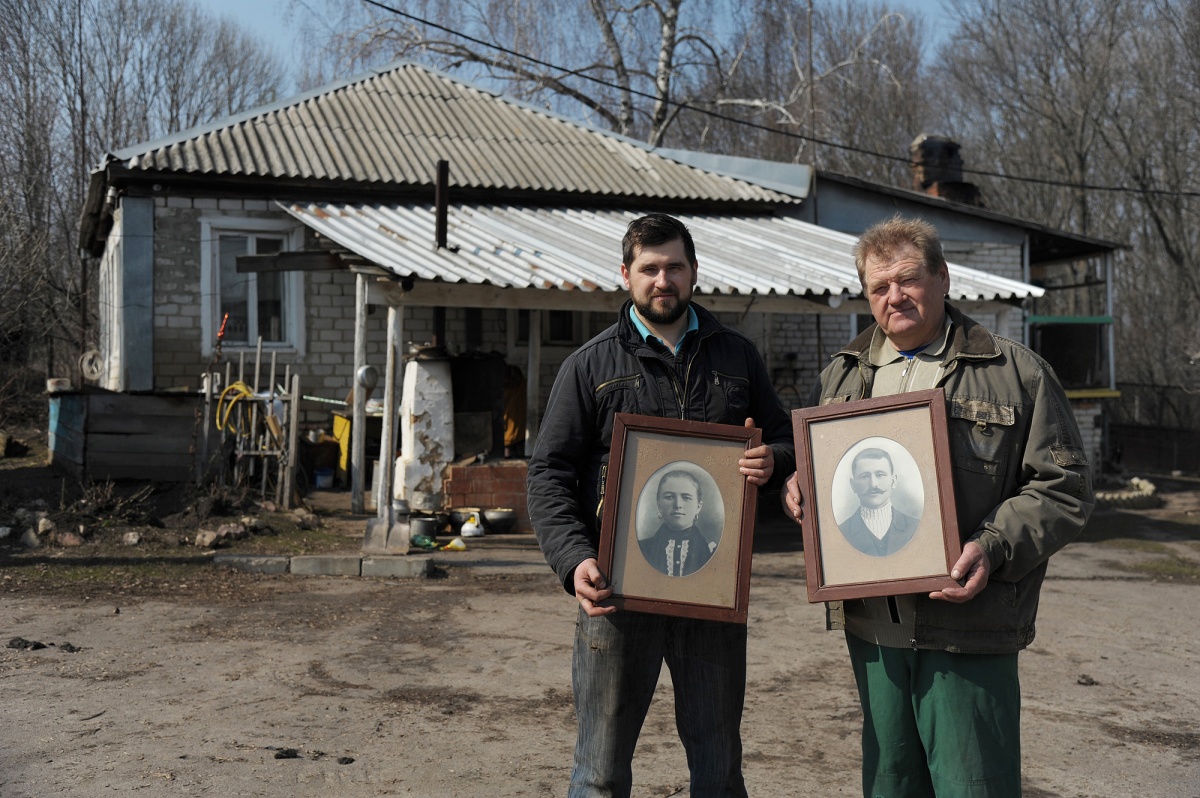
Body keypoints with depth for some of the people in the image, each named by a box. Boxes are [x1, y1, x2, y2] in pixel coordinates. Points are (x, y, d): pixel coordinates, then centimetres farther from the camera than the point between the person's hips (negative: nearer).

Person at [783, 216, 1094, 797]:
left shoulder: (1015, 372, 0)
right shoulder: (841, 375, 14)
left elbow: (1065, 486, -3)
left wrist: (993, 547, -18)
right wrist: (795, 488, 1)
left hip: (966, 624, -4)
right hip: (870, 623, 5)